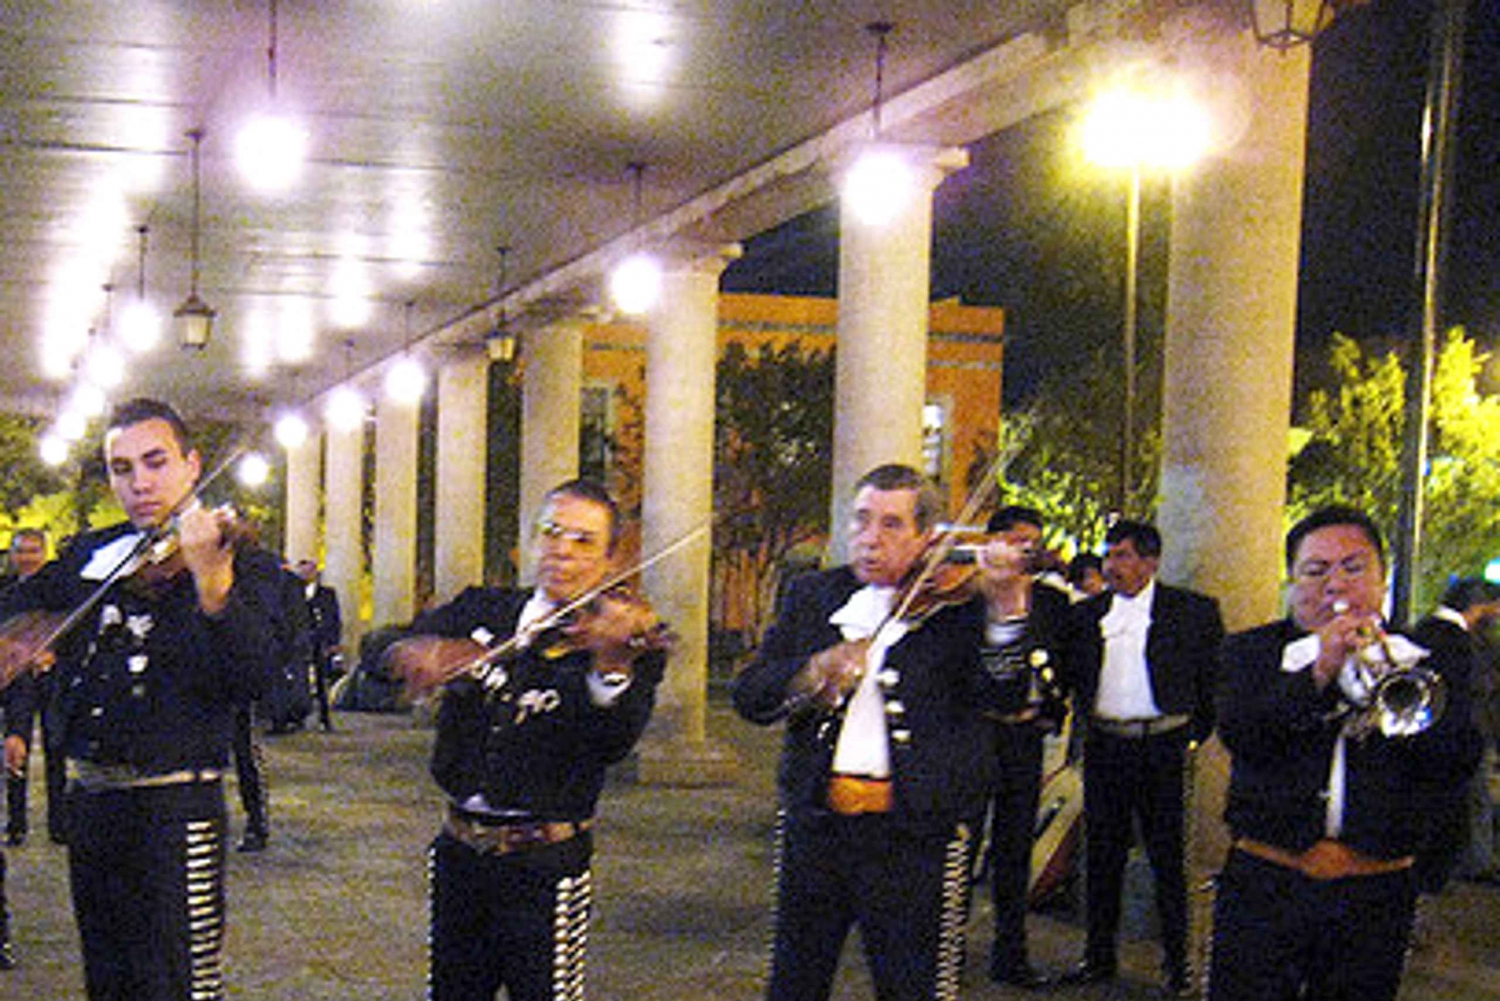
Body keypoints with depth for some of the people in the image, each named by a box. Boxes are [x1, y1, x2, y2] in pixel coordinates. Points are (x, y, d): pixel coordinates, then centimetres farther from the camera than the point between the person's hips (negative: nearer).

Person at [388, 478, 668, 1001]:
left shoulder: (627, 640, -7)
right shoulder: (481, 610, 8)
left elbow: (614, 742, -24)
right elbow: (385, 650, 0)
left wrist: (610, 663, -43)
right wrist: (422, 651, -23)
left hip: (545, 867, -4)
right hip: (460, 855, 4)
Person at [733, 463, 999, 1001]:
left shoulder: (956, 603, -2)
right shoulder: (810, 597, 9)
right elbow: (749, 695, 3)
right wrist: (814, 671, -16)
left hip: (915, 834, -3)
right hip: (815, 825, 4)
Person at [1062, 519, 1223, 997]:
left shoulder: (1193, 611, -1)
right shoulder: (1087, 613, 9)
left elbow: (1214, 680, 2)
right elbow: (1072, 675, 16)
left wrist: (1195, 735, 1)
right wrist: (1086, 721, 6)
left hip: (1163, 746, -3)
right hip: (1104, 745, 3)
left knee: (1167, 855, 1)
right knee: (1102, 851, 9)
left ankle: (1176, 960, 11)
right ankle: (1099, 954, 19)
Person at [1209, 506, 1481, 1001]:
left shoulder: (1425, 663, 9)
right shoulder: (1252, 652, 7)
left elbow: (1455, 764, -4)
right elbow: (1239, 733, -10)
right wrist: (1318, 673, -21)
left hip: (1376, 898, 1)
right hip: (1265, 886, -1)